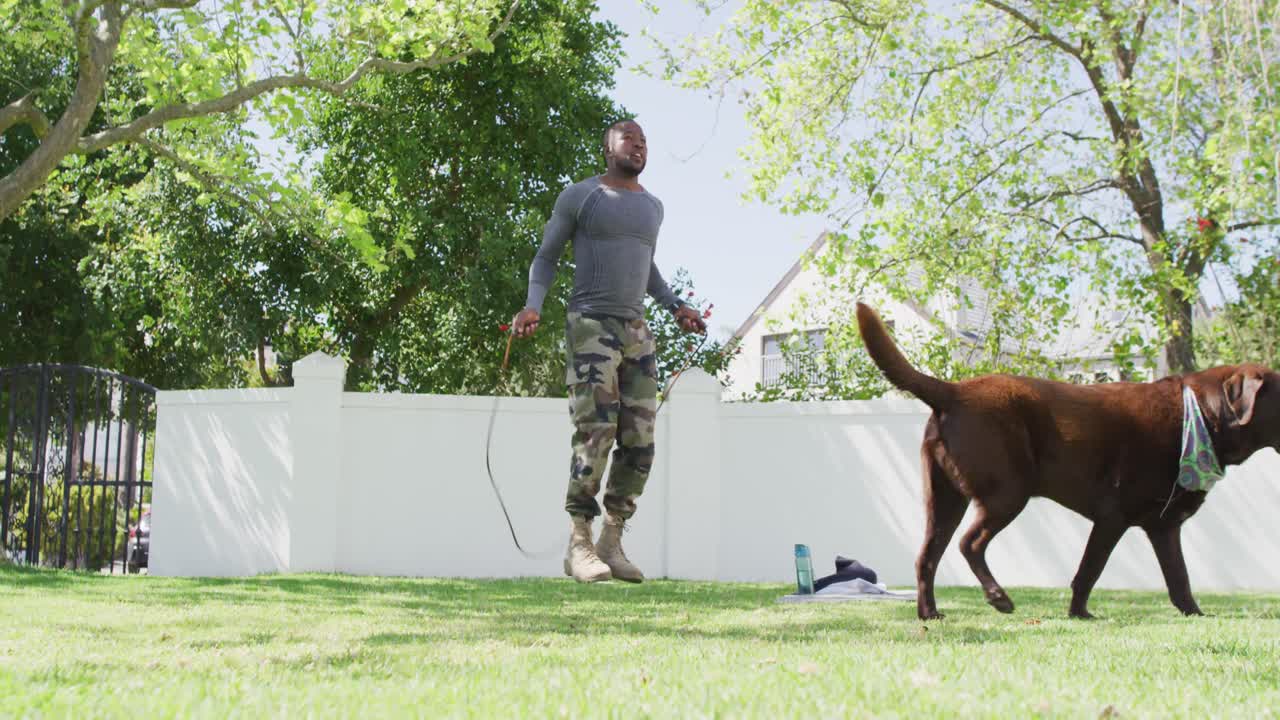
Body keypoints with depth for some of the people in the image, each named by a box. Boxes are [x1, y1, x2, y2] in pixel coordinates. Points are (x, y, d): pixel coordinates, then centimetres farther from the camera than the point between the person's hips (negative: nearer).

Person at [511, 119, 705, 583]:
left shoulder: (652, 207, 18)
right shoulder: (580, 196, 1)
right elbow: (547, 257, 4)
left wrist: (675, 306, 18)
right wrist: (534, 306, -12)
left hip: (637, 331, 6)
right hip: (591, 325, -6)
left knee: (639, 441, -2)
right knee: (595, 432, -17)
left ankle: (612, 543, 5)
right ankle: (579, 545, -13)